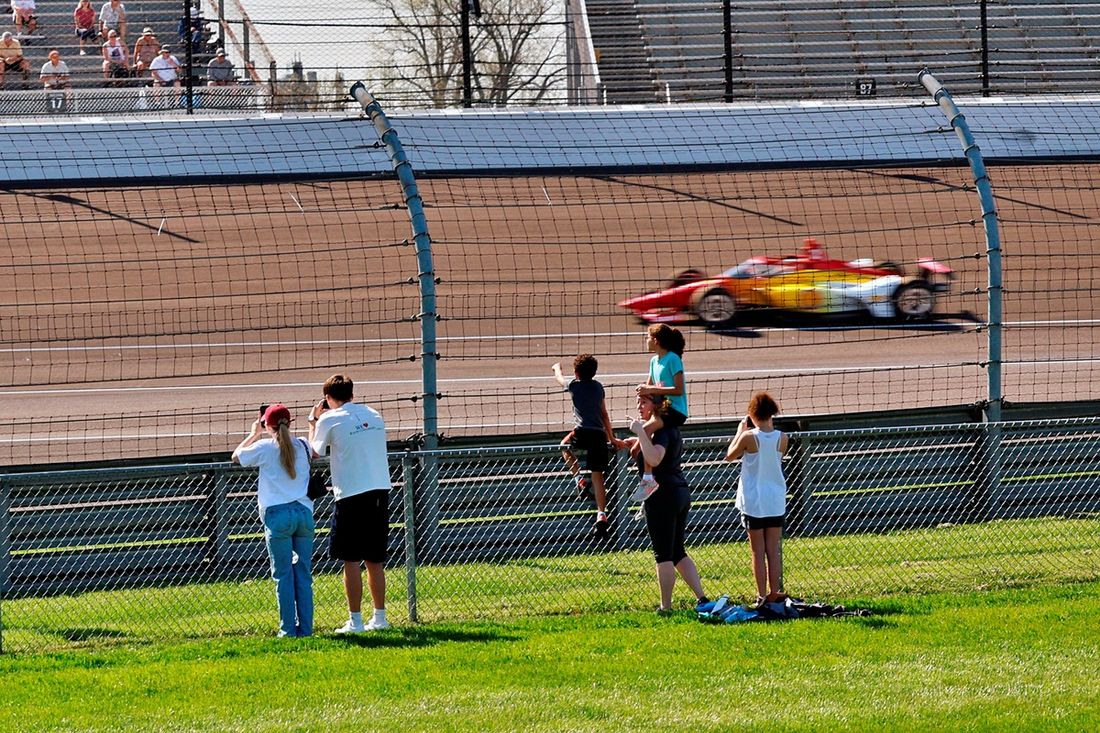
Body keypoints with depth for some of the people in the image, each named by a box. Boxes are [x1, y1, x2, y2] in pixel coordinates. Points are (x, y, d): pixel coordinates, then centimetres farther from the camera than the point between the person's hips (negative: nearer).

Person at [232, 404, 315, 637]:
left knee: (283, 575, 0)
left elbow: (236, 457, 14)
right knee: (303, 573, 7)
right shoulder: (302, 446, 7)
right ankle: (305, 627, 5)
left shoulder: (264, 448, -3)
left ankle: (288, 629, -2)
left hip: (278, 513, -4)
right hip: (304, 512, 4)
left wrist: (254, 433, 26)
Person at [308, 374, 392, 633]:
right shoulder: (373, 416, 11)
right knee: (375, 560, 13)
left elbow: (315, 451, 7)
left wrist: (313, 422, 21)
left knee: (351, 560, -1)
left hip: (351, 495, -6)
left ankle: (355, 621, -4)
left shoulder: (330, 421, -6)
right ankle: (379, 617, 16)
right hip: (380, 491, 6)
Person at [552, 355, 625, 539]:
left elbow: (560, 378, 28)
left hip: (583, 432, -4)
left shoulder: (575, 385, 5)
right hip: (599, 434, 4)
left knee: (565, 446, 29)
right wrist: (612, 438, 28)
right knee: (598, 475, 6)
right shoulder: (598, 387, 16)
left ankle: (579, 480, 11)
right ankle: (602, 515, -4)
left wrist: (557, 368, 51)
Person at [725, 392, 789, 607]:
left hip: (753, 502, -3)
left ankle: (762, 596, 2)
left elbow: (730, 455, 2)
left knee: (758, 551, 3)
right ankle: (774, 593, 11)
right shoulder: (781, 438, -6)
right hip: (776, 501, 3)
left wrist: (739, 432, 12)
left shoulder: (749, 437, -15)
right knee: (773, 550, 9)